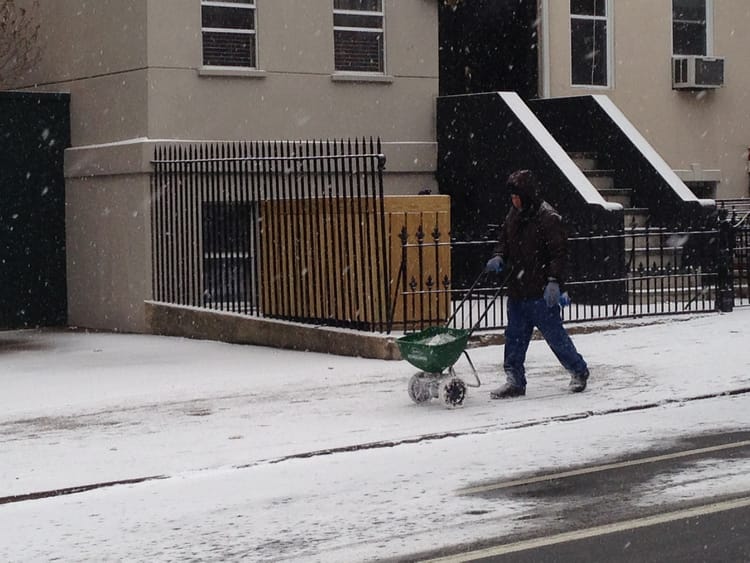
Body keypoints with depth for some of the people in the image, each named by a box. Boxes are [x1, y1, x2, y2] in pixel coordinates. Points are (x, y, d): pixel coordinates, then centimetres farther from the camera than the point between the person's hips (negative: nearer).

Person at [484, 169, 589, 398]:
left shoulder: (548, 218, -13)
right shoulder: (514, 215, 11)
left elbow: (559, 251, -15)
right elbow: (504, 241, 21)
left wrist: (554, 281, -23)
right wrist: (499, 258, 0)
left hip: (542, 293, -7)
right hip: (517, 289, 7)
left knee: (554, 333, 2)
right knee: (515, 336, 7)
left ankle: (579, 371, 21)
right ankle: (514, 381, 13)